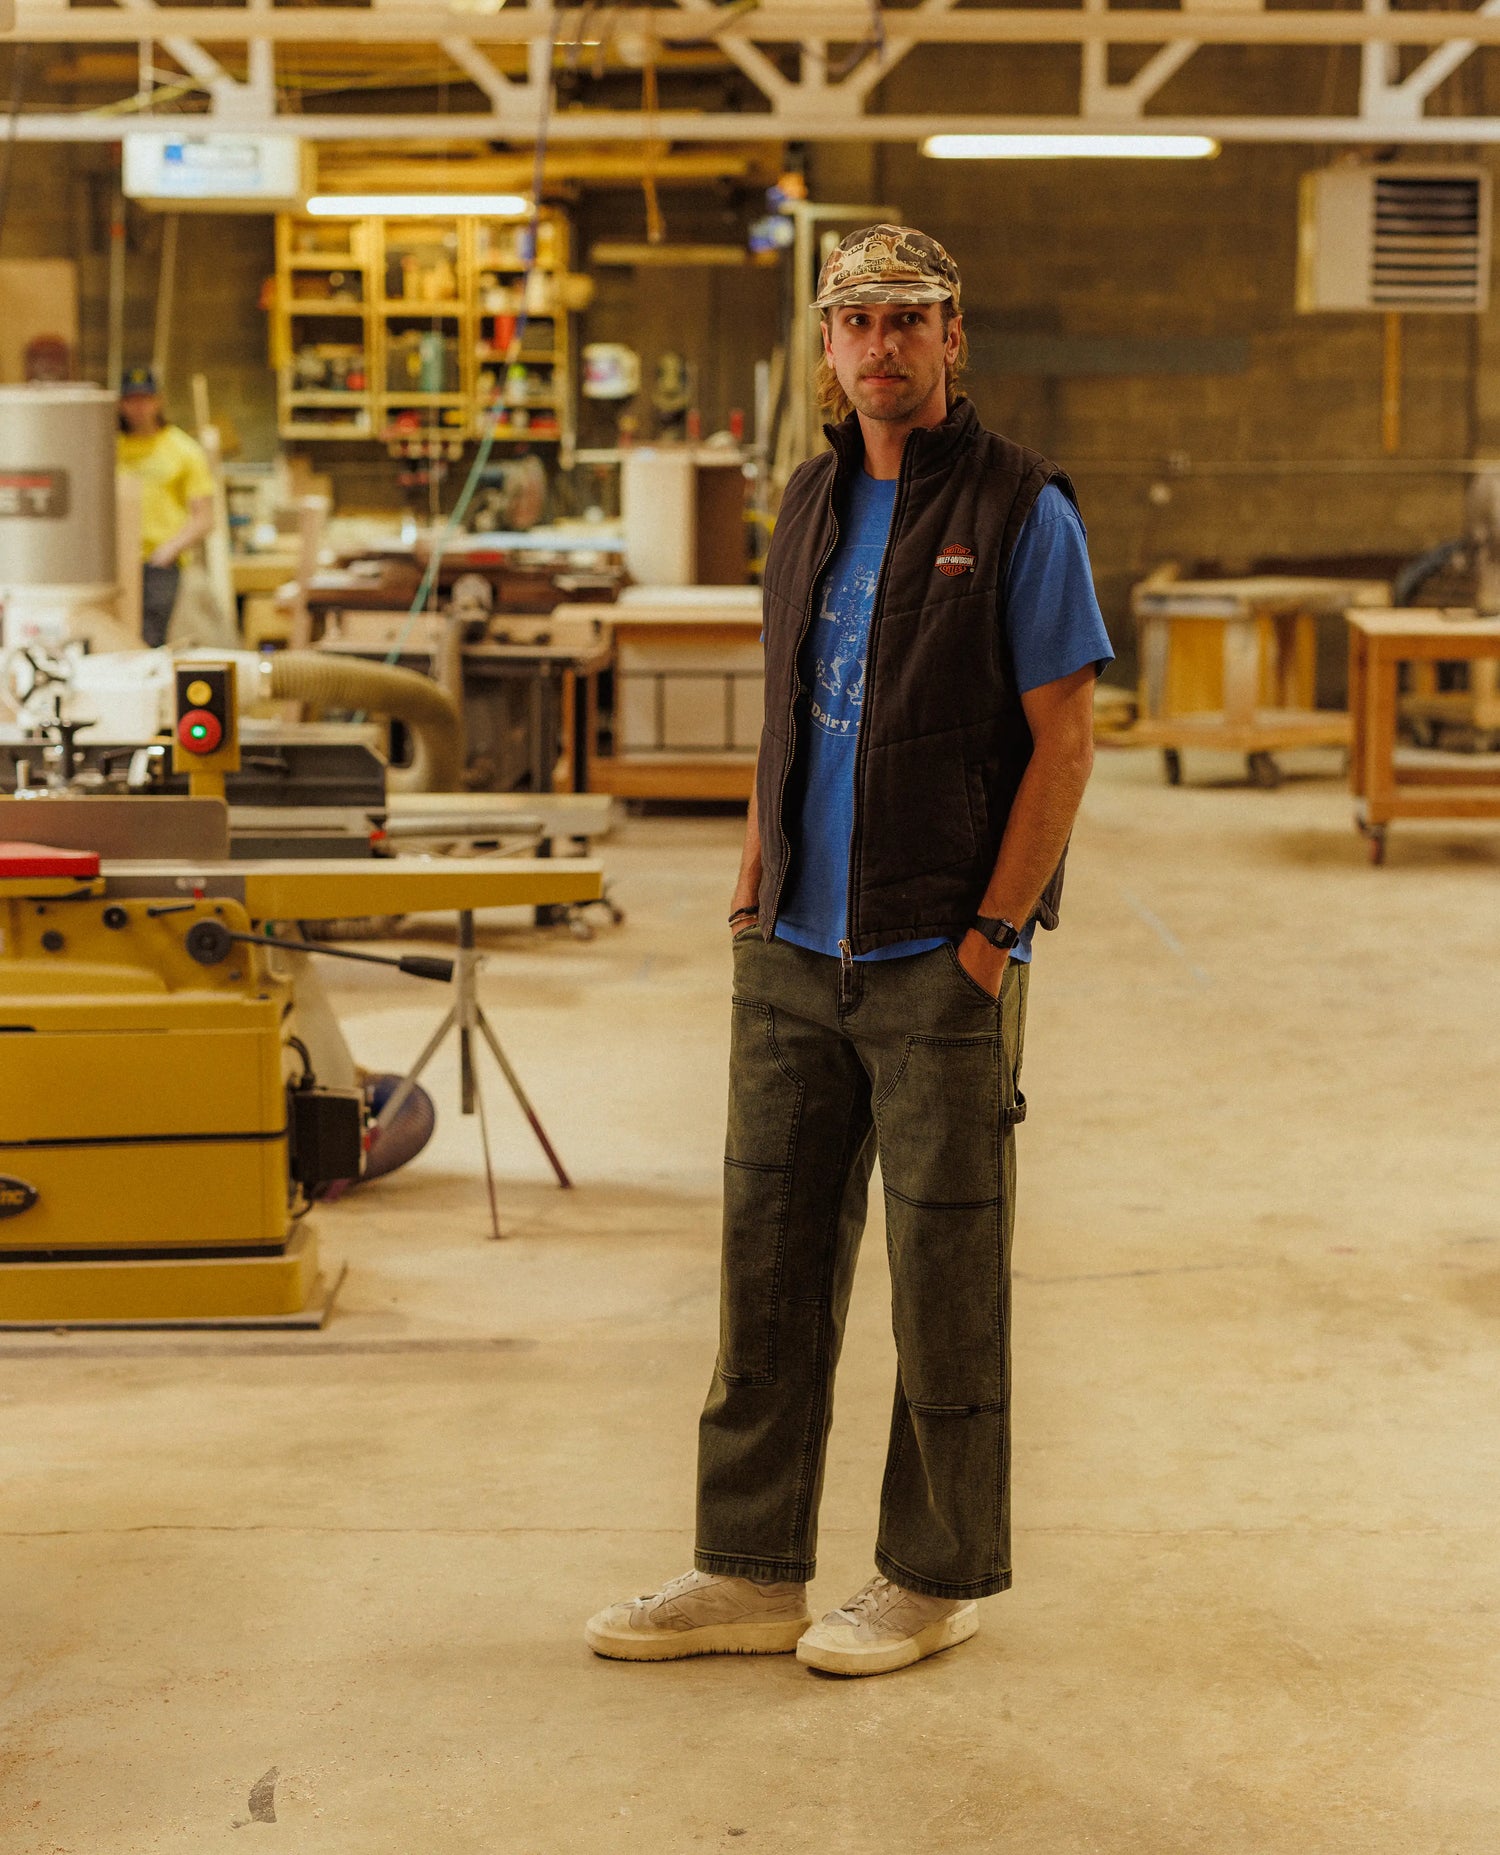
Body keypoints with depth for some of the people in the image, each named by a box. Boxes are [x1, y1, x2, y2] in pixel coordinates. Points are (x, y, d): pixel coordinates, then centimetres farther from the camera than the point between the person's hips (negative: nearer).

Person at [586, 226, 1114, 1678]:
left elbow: (1064, 741, -9)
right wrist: (751, 891, 10)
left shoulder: (1020, 510, -6)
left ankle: (938, 1575, 16)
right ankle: (751, 1573, 17)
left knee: (944, 1272, 3)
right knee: (771, 1254, 8)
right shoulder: (813, 505, 12)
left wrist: (992, 937, -13)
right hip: (796, 957, 6)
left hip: (941, 959, -6)